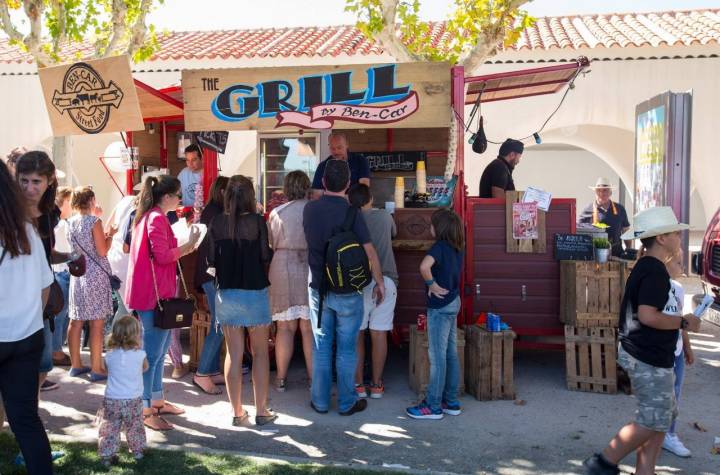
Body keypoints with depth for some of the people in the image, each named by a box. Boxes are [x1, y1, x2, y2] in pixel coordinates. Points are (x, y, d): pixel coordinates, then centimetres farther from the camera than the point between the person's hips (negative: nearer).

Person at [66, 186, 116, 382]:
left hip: (77, 275, 7)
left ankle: (76, 365, 20)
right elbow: (102, 251, -13)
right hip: (96, 276, -7)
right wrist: (110, 235, 2)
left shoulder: (70, 223, 8)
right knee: (97, 324, -2)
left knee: (76, 322, 11)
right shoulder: (94, 221, -12)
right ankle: (96, 369, 1)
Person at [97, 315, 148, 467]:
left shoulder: (109, 355, -7)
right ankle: (137, 451, 30)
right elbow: (145, 368, 9)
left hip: (112, 400, 0)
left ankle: (107, 455, 11)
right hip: (134, 399, 0)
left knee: (109, 429, 11)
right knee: (135, 427, 18)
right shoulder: (140, 354, -12)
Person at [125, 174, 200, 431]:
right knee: (152, 354, -6)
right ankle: (144, 410, 0)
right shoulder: (157, 219, -15)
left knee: (158, 351, 17)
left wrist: (183, 247, 16)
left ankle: (157, 401, 27)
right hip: (154, 294, -11)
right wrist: (189, 245, -13)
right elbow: (163, 256, -21)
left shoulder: (147, 217, 17)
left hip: (150, 293, 11)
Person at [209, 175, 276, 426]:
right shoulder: (257, 221, -11)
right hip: (254, 292, -2)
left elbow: (212, 259, 1)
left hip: (226, 293, 3)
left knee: (233, 353, 10)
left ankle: (237, 411, 16)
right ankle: (261, 411, 14)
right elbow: (265, 256, -9)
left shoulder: (217, 222, -3)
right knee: (260, 352, 11)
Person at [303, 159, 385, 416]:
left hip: (318, 289, 4)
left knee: (321, 348, 12)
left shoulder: (310, 209, -2)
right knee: (346, 349, 7)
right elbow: (370, 252, -12)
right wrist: (379, 282, -1)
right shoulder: (352, 214, -14)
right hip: (348, 291, -3)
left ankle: (320, 402, 20)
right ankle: (347, 403, 16)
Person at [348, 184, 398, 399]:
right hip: (385, 280, 1)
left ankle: (358, 384, 11)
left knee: (357, 334, 8)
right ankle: (376, 385, 11)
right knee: (379, 334, 5)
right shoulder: (385, 216, 6)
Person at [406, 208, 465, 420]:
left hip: (440, 306, -8)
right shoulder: (458, 248, 7)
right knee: (451, 354, 13)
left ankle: (433, 406, 5)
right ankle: (451, 402, 21)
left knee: (437, 356, -2)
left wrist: (431, 284, -20)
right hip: (453, 302, 8)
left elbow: (424, 266, -34)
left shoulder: (440, 247, -17)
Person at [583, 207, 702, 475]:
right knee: (653, 421, -2)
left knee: (664, 416, 15)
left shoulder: (645, 267, 13)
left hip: (644, 353, 11)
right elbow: (648, 316, -28)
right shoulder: (655, 271, -19)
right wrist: (683, 322, -15)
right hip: (649, 359, -11)